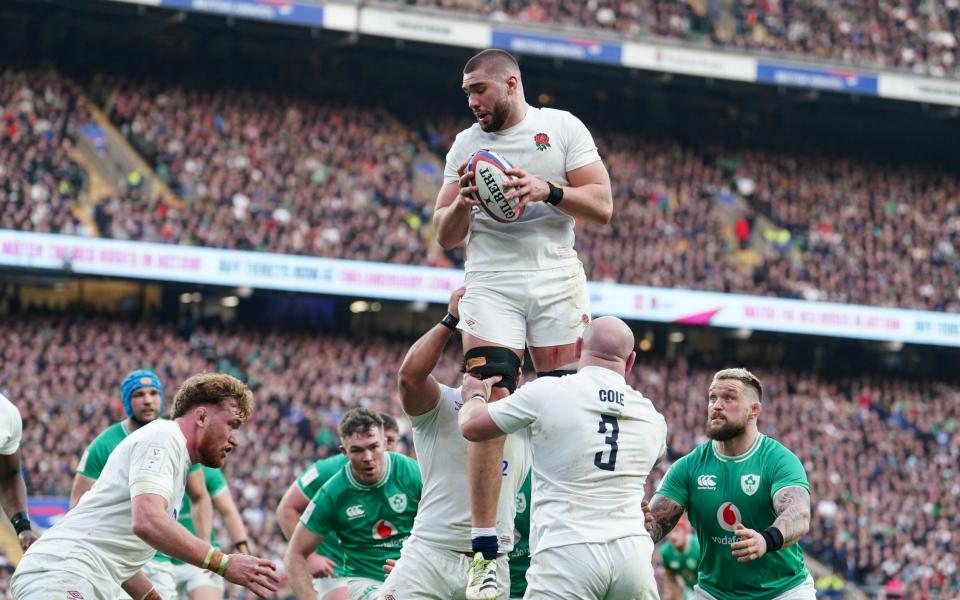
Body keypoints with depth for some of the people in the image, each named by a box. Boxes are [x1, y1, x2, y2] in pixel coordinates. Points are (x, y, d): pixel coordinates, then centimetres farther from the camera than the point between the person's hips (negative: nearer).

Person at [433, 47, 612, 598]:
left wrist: (547, 190, -16)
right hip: (491, 282, 1)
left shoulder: (562, 128, 5)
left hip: (556, 279, -1)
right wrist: (463, 202, -8)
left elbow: (602, 207, -2)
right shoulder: (466, 145, 13)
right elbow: (446, 237, 12)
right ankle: (487, 553, -13)